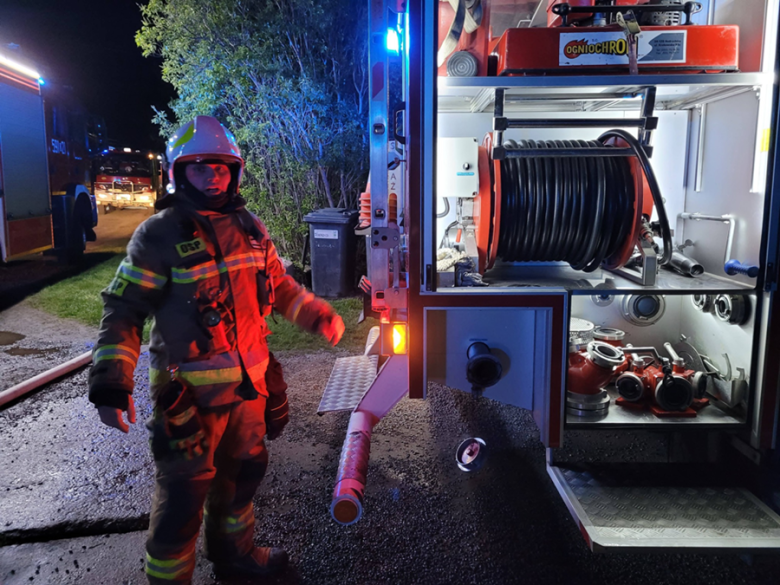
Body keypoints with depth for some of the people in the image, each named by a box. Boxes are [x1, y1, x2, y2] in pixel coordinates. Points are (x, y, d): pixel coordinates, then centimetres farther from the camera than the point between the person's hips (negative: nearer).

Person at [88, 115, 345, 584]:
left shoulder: (249, 227, 6)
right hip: (189, 393, -6)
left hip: (248, 382, 6)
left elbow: (279, 285, 19)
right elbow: (124, 310, -12)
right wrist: (111, 384, -21)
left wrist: (320, 316, 13)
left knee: (242, 473, 22)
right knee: (185, 493, 4)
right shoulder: (158, 236, -11)